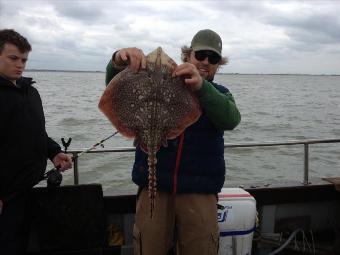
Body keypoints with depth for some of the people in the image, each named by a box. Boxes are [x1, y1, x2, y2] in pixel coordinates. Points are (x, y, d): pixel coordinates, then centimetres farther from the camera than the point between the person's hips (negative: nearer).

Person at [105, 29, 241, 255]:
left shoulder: (220, 94, 9)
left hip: (199, 190, 1)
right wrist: (119, 64, -29)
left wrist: (201, 87, -31)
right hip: (153, 185, 0)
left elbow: (231, 120, -14)